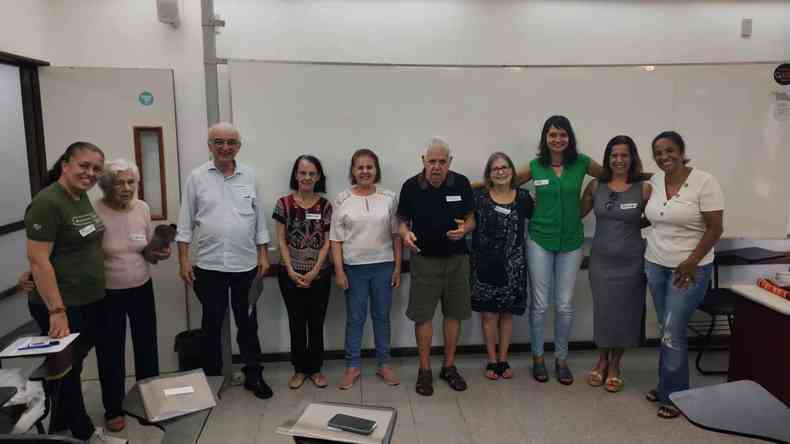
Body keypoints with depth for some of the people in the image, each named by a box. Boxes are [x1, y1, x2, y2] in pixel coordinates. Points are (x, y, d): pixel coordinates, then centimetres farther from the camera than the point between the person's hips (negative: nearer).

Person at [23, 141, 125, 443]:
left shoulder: (82, 196, 7)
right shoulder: (47, 202, -19)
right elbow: (38, 260, -22)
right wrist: (57, 311, -25)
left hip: (92, 301, 8)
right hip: (62, 306, -8)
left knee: (72, 367, 20)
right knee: (65, 372, 9)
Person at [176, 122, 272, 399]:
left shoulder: (249, 176, 4)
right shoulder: (197, 177, -1)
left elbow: (259, 219, 7)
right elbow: (185, 223, 1)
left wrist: (263, 254, 4)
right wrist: (184, 259, -4)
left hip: (246, 265, 1)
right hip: (209, 266, -1)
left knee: (248, 323, 11)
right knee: (212, 325, 11)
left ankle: (253, 376, 24)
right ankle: (212, 379, 25)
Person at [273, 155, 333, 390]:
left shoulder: (325, 205, 0)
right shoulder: (284, 203, -1)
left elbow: (327, 241, -1)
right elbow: (281, 240, -1)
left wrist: (315, 271, -10)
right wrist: (291, 271, -9)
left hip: (319, 274, 1)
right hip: (291, 274, 0)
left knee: (316, 323, 8)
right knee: (297, 323, 8)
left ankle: (315, 369, 22)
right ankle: (299, 369, 22)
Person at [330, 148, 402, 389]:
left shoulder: (389, 198, 2)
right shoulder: (342, 200, -1)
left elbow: (396, 235, 5)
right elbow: (336, 239, -1)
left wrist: (398, 266, 1)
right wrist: (339, 270, -6)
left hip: (383, 266, 1)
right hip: (354, 267, -1)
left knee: (382, 316, 12)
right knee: (355, 318, 8)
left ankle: (384, 364, 26)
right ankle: (353, 366, 21)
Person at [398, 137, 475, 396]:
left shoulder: (461, 183, -5)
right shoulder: (411, 186, -8)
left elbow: (471, 219, 4)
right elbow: (403, 221, 2)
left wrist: (464, 229, -18)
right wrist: (405, 234, -20)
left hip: (456, 258, 2)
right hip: (424, 259, -1)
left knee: (454, 314, 10)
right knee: (423, 315, 2)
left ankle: (449, 366, 26)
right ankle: (425, 370, 17)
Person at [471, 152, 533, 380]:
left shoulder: (523, 197, 3)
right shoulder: (478, 196, -2)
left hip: (512, 265, 2)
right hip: (485, 264, -1)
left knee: (507, 313, 10)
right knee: (489, 314, 4)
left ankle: (503, 360, 25)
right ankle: (492, 361, 20)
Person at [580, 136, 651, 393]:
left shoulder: (644, 188, -5)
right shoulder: (595, 186, 1)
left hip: (631, 261, -1)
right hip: (601, 259, 1)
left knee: (624, 313, 8)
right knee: (603, 311, 8)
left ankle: (614, 365, 28)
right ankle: (602, 360, 30)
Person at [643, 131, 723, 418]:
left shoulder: (704, 182, -13)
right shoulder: (654, 181, 3)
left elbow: (715, 229, -13)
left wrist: (691, 262, -16)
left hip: (690, 268, -5)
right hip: (655, 265, 5)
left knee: (673, 332, -3)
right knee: (665, 330, 13)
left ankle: (674, 395, 13)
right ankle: (667, 386, 28)